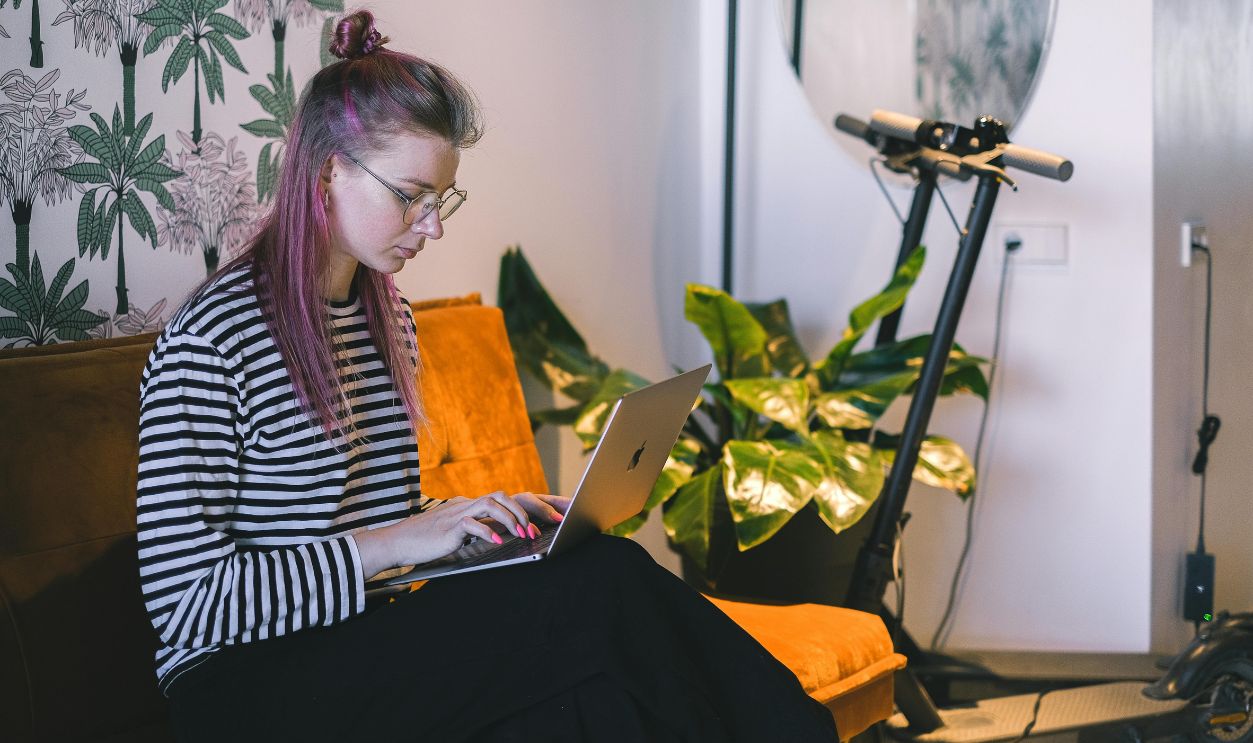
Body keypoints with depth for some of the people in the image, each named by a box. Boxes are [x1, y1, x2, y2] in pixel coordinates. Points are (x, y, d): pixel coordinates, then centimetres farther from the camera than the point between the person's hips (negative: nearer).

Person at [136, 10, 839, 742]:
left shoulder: (389, 318, 15)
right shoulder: (211, 340, -11)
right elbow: (185, 603, -16)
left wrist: (473, 518, 5)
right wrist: (391, 545, -20)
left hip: (375, 648, 8)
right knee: (604, 582, -25)